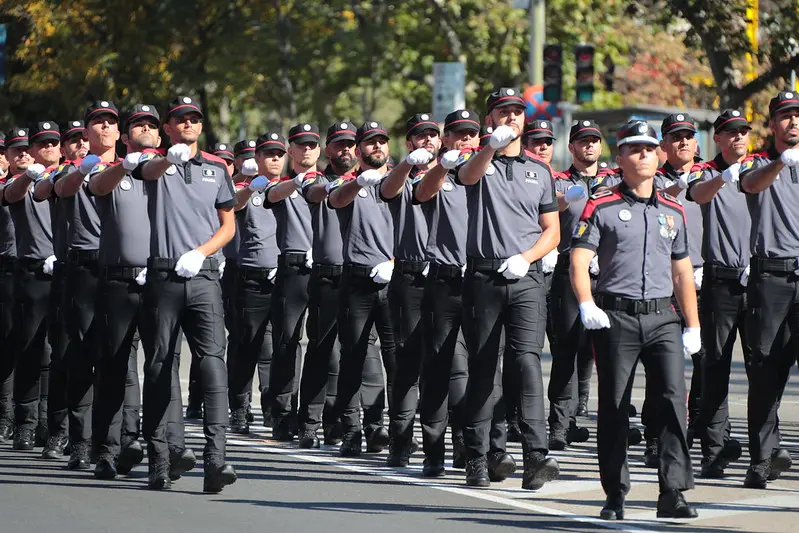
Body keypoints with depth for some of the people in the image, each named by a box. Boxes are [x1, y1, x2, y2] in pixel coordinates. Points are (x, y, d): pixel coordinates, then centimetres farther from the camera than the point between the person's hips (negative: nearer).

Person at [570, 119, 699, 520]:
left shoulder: (673, 211, 15)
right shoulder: (602, 207, 2)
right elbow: (579, 262, -6)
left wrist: (692, 325, 15)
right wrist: (586, 304, -23)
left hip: (662, 317, 3)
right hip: (616, 317, -2)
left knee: (673, 398, -12)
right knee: (614, 408, 2)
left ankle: (673, 492, -12)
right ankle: (615, 495, 11)